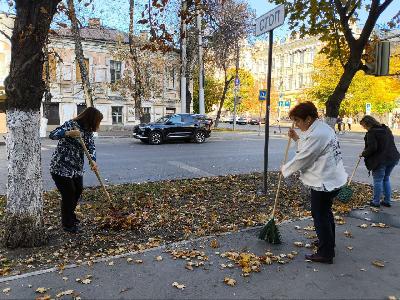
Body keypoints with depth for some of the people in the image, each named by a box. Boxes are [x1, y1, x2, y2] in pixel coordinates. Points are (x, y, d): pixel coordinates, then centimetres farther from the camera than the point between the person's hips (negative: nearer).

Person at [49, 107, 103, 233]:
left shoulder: (88, 131, 5)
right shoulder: (71, 125, -18)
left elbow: (91, 147, -3)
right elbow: (52, 135, -27)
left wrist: (93, 161, -21)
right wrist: (69, 133, -45)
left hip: (76, 168, 8)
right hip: (61, 167, -8)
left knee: (78, 190, 17)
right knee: (68, 193, -2)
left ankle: (70, 215, 41)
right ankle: (67, 224, 16)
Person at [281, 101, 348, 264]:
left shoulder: (316, 135, -25)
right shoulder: (323, 127, 9)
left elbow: (302, 159, -18)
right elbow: (309, 149, 18)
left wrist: (285, 169, -3)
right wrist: (297, 138, 10)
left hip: (324, 183, -11)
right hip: (333, 179, 11)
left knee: (320, 216, 3)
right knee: (325, 212, 26)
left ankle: (326, 254, 17)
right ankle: (328, 241, 45)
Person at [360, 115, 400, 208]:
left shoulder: (371, 132, -14)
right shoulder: (386, 129, 12)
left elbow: (372, 148, -22)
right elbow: (390, 143, 20)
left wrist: (364, 154, -7)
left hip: (380, 160, -8)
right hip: (393, 158, 8)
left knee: (378, 181, 3)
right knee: (386, 179, 19)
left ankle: (376, 202, 12)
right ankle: (387, 201, 25)